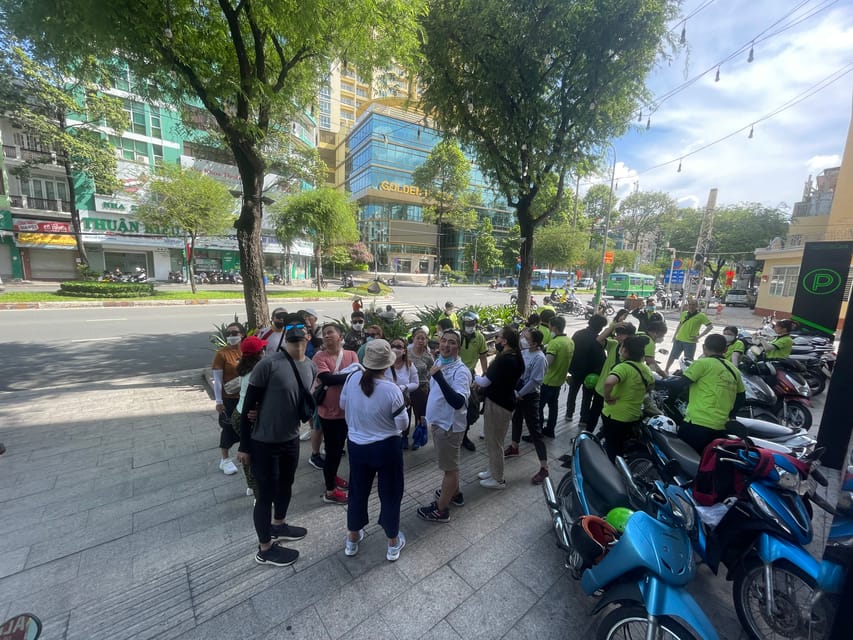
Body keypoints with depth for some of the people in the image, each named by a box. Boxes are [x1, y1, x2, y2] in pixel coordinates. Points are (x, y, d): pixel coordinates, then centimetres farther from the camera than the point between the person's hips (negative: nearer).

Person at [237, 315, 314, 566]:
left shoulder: (311, 367, -2)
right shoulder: (269, 364, -22)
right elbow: (248, 406, -15)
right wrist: (244, 446, -11)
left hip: (291, 440, 6)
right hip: (264, 443, -6)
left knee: (286, 485, 25)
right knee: (266, 493, 10)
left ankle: (279, 526, 52)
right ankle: (265, 549, 33)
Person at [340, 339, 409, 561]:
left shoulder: (352, 379, -13)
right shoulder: (392, 390, -26)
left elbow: (343, 406, 4)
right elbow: (403, 424, -15)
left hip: (356, 444, 4)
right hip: (386, 447, -4)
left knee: (358, 491, 22)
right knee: (390, 493, 16)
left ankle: (352, 539, 41)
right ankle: (393, 543, 33)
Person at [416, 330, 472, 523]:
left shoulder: (460, 371, -25)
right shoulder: (439, 363, 3)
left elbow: (458, 402, -38)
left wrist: (439, 377, -42)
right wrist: (429, 416, 21)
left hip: (449, 425, -9)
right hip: (437, 422, 9)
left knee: (449, 467, 8)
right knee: (448, 463, 25)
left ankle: (441, 510, 23)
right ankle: (454, 493, 45)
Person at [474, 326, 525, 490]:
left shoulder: (504, 360, -26)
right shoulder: (515, 358, 5)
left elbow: (485, 381, -20)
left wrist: (475, 378, -1)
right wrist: (482, 382, 5)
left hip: (497, 404, -10)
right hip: (504, 401, 10)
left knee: (494, 442, 6)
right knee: (494, 440, 22)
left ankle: (498, 479, 22)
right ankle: (493, 470, 38)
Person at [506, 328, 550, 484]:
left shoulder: (539, 358, -22)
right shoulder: (524, 352, -1)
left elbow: (535, 381, -23)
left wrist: (519, 394, -16)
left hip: (530, 396, -8)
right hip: (518, 392, 8)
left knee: (535, 430, -4)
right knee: (516, 419, 25)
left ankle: (544, 468, 5)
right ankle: (514, 448, 49)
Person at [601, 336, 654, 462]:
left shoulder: (624, 367, -23)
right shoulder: (645, 369, 3)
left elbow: (609, 381, -43)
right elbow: (651, 384, 26)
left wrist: (607, 398, -27)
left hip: (615, 416, -7)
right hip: (634, 417, 7)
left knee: (610, 448, 9)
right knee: (619, 447, 27)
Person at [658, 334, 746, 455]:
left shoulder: (703, 363, -6)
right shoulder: (734, 370, 16)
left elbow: (679, 385, -11)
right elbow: (741, 398, 23)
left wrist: (660, 382, 6)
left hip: (698, 423, -7)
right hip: (720, 428, 7)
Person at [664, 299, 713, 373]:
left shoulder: (701, 316, -6)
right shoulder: (683, 313, 8)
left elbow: (710, 326, -7)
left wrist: (699, 336, -14)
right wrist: (675, 336, 16)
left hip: (690, 342, -4)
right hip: (678, 339, 4)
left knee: (689, 360, 7)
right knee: (672, 356, 12)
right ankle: (666, 370, 24)